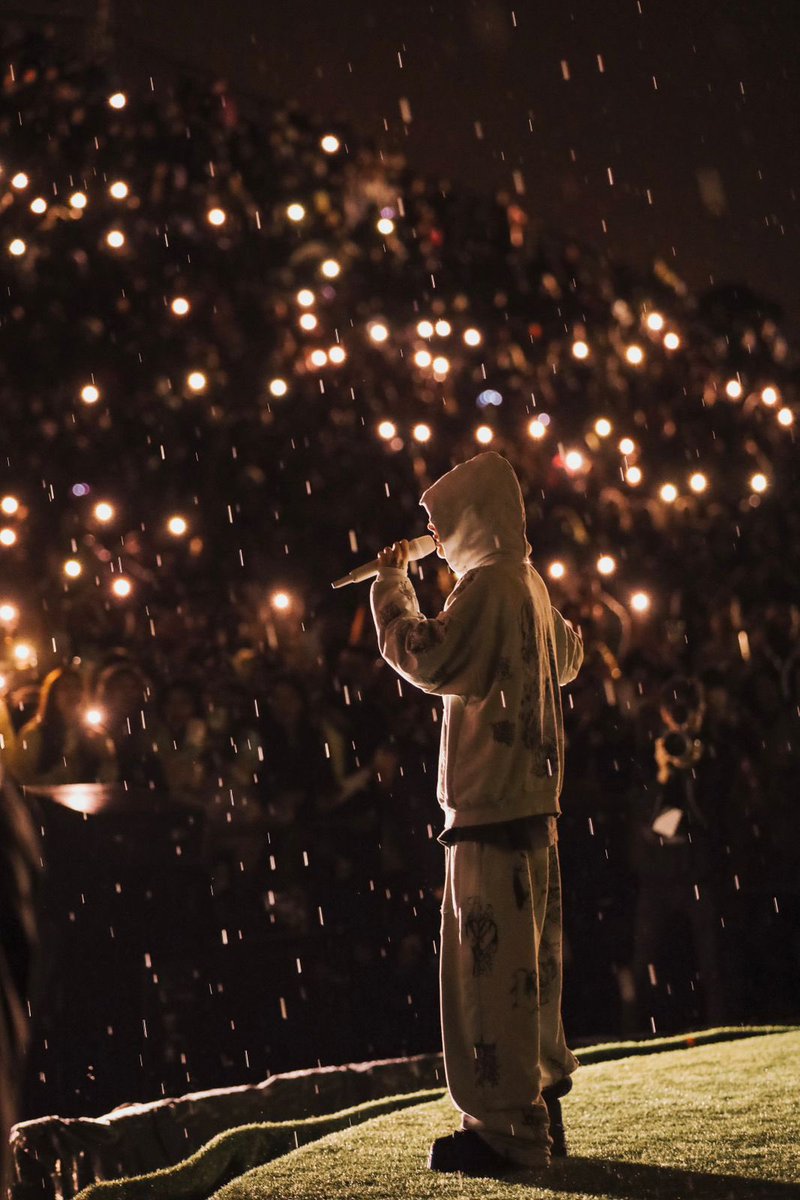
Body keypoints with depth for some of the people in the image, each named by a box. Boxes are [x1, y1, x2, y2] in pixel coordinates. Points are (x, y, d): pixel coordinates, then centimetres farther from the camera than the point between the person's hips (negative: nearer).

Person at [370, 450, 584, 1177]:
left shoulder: (487, 584, -12)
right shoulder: (530, 585, 15)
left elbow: (427, 660, -21)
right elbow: (567, 658, 31)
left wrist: (392, 587, -10)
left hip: (492, 804, -9)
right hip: (533, 800, 10)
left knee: (492, 964, -8)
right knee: (527, 965, 13)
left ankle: (507, 1128, -6)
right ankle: (541, 1110, 19)